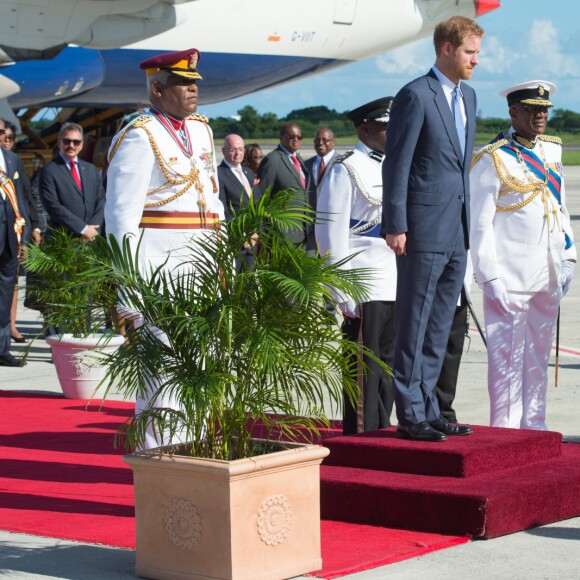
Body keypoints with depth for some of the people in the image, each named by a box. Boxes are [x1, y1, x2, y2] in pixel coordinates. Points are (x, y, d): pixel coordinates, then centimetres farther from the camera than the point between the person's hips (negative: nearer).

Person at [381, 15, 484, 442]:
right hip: (424, 230, -8)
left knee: (439, 329, 12)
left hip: (457, 231, 8)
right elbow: (397, 164, -11)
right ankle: (410, 416, 3)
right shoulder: (416, 96, -10)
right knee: (414, 327, -2)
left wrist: (468, 224, 15)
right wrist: (395, 225, -15)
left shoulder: (468, 97, 15)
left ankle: (428, 410, 18)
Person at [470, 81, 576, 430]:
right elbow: (480, 223, -10)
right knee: (507, 355, -3)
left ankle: (534, 425, 19)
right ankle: (504, 430, 3)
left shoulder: (552, 151, 13)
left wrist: (568, 259, 15)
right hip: (511, 278, -6)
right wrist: (490, 277, -15)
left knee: (539, 355, 11)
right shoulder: (493, 159, -8)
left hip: (548, 278, 6)